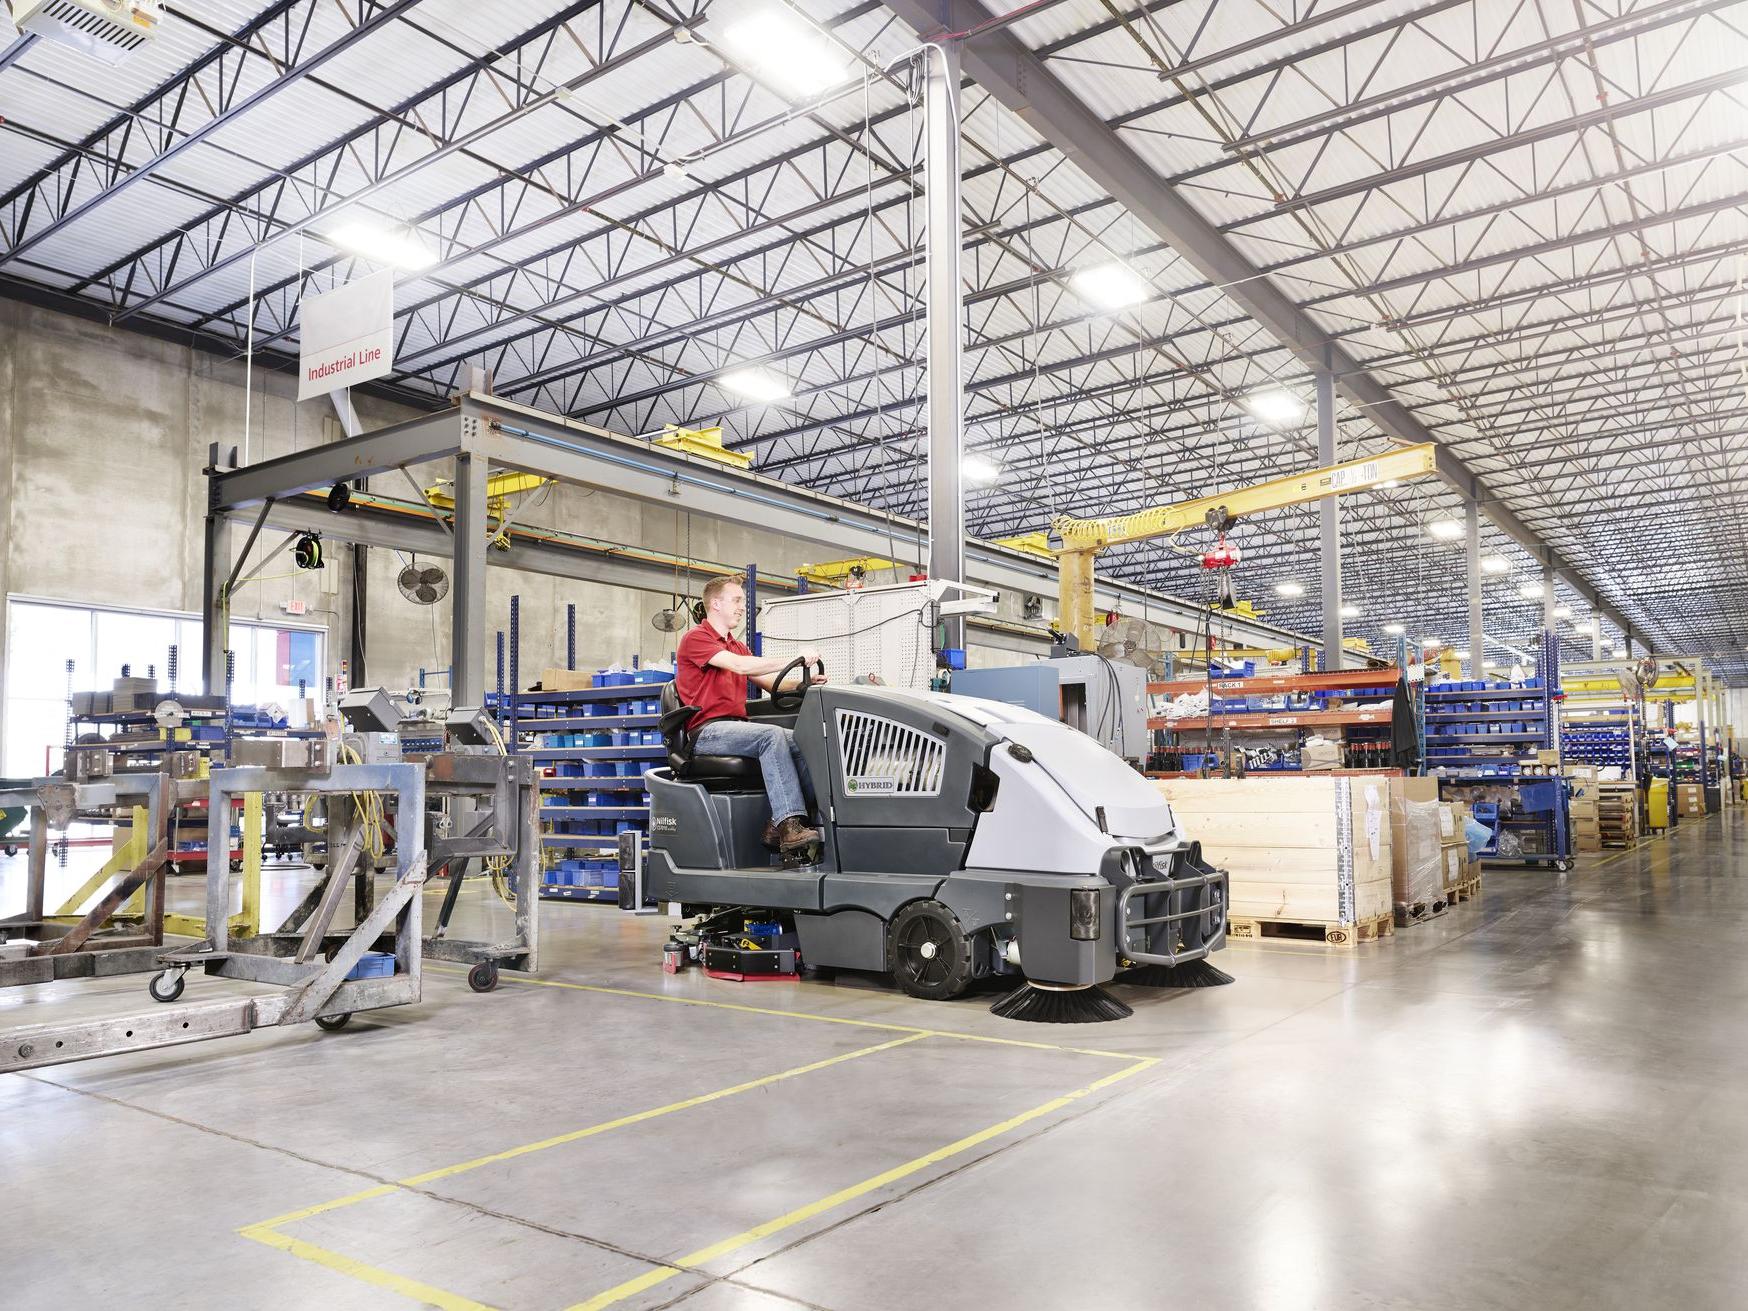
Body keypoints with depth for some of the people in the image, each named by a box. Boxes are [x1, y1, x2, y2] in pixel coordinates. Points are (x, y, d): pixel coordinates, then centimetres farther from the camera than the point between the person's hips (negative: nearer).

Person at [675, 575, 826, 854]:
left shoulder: (737, 647, 27)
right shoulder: (695, 639, -1)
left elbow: (771, 683, 18)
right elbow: (741, 666, -17)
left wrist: (803, 683, -3)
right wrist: (794, 659, -20)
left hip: (737, 727, 8)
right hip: (707, 731, -7)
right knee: (772, 735, -32)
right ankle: (789, 825, -39)